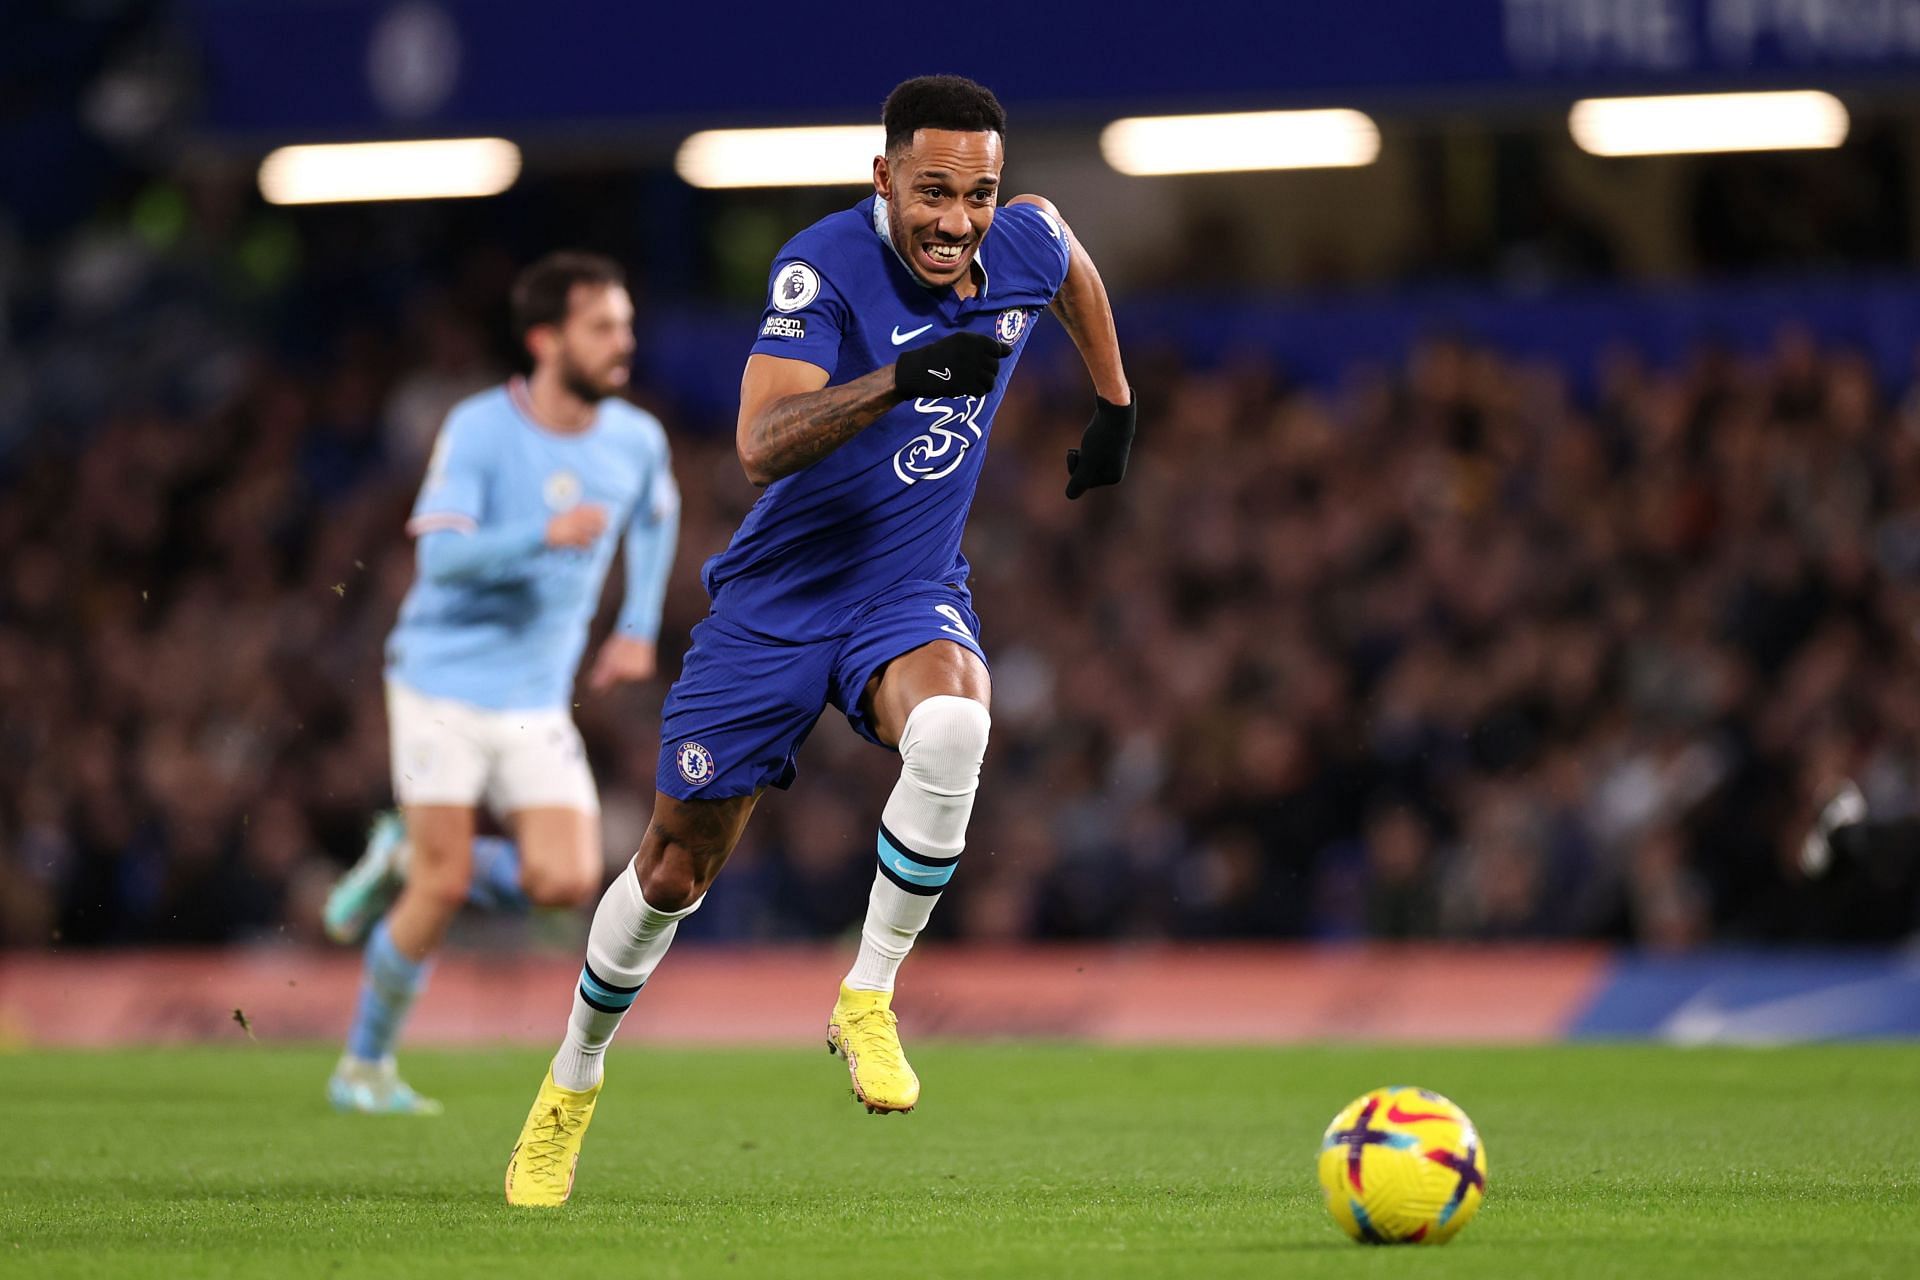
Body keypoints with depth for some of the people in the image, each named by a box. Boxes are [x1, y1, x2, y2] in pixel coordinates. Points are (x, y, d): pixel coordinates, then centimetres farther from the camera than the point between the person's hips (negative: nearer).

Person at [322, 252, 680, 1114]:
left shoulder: (636, 441, 1)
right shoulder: (479, 430, -13)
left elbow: (655, 517, 25)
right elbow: (441, 555, -23)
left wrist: (638, 628, 18)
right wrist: (546, 534, -37)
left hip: (537, 703, 4)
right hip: (443, 683, -4)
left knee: (566, 881, -11)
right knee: (443, 890, -6)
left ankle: (407, 858, 16)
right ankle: (364, 1068, 13)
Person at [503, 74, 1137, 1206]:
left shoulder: (1025, 247, -8)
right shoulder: (826, 265, -22)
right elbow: (761, 443, -35)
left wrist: (1115, 409, 27)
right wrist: (900, 376, -47)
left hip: (911, 596, 2)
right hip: (779, 597, -2)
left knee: (951, 725, -35)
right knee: (677, 869, 6)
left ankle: (868, 1002, -19)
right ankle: (572, 1085, 33)